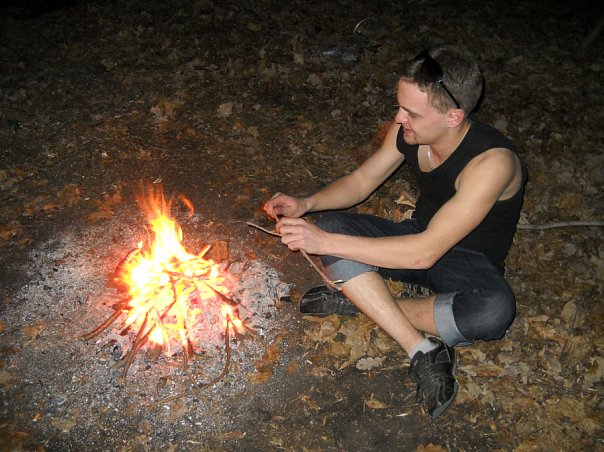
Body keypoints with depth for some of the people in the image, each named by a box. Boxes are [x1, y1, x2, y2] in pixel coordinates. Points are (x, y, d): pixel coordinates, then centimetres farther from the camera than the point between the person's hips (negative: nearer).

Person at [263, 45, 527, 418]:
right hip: (421, 236, 6)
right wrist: (306, 204, -15)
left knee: (494, 310, -40)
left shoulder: (492, 162, -32)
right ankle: (424, 350, -23)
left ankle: (359, 298, -17)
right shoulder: (408, 130, -13)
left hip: (471, 265, -5)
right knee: (331, 225, -19)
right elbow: (361, 182, 3)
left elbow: (425, 253, -35)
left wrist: (326, 242, -35)